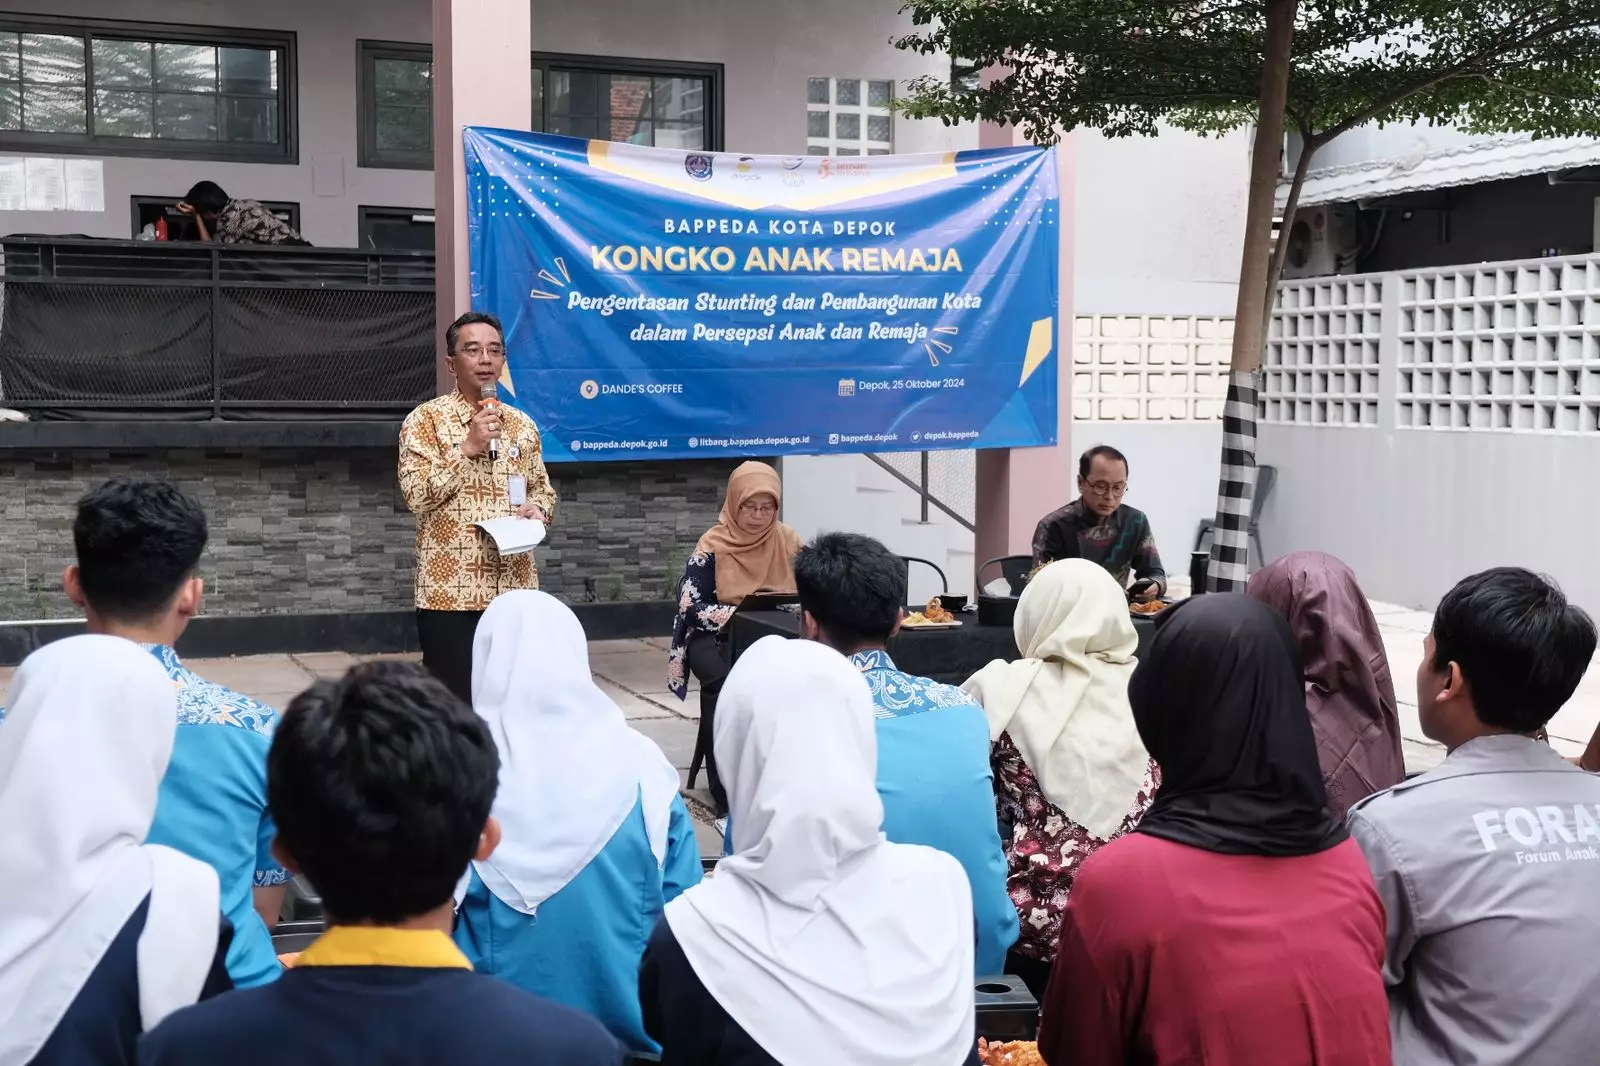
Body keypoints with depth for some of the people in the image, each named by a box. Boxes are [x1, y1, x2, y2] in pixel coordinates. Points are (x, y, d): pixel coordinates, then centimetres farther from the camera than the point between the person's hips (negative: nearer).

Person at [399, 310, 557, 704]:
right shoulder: (425, 420, -3)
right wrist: (468, 448, -17)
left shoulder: (522, 425, 12)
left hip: (515, 589, 5)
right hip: (451, 591, -4)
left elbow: (543, 488, 19)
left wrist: (539, 509, -3)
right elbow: (417, 495, -12)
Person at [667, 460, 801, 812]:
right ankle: (725, 787, -28)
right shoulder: (713, 546, -4)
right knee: (722, 679, -36)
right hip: (718, 636, -2)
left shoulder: (789, 542, 5)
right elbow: (691, 606, -9)